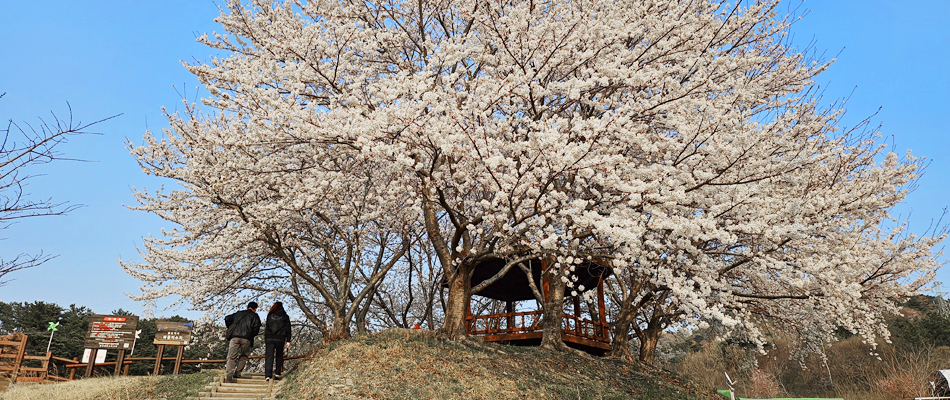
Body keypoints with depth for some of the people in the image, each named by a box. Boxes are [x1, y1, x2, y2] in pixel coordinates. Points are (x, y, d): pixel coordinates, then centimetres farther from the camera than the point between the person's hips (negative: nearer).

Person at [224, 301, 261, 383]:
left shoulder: (238, 313, 24)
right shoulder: (255, 316, 13)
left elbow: (227, 319, 18)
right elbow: (256, 327, -2)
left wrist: (230, 329, 28)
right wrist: (252, 335, 13)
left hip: (234, 337, 2)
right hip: (246, 339, -2)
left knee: (232, 356, -1)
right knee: (243, 356, 16)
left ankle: (230, 372, -22)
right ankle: (238, 373, 8)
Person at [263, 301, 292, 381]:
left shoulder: (270, 316, 5)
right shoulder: (285, 317, 4)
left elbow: (266, 328, 6)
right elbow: (288, 329, 3)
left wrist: (265, 340, 9)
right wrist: (288, 341, 6)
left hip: (270, 339, 0)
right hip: (280, 339, 0)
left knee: (269, 356, -1)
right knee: (279, 355, 14)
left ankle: (267, 375, -10)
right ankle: (277, 372, 13)